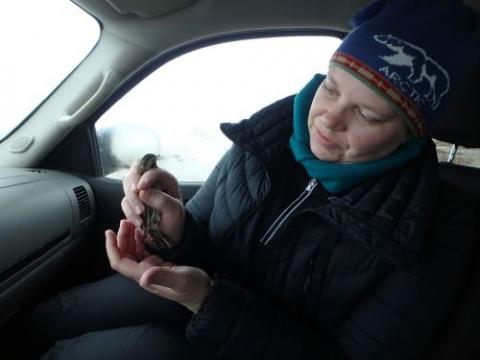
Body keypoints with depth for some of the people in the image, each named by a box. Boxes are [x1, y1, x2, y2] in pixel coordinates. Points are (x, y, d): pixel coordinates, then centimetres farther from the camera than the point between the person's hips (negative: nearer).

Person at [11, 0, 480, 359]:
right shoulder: (264, 138, -10)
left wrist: (209, 301, -31)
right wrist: (177, 233, -25)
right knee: (38, 319, -9)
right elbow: (201, 238, -1)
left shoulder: (437, 230, -18)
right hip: (197, 302, 3)